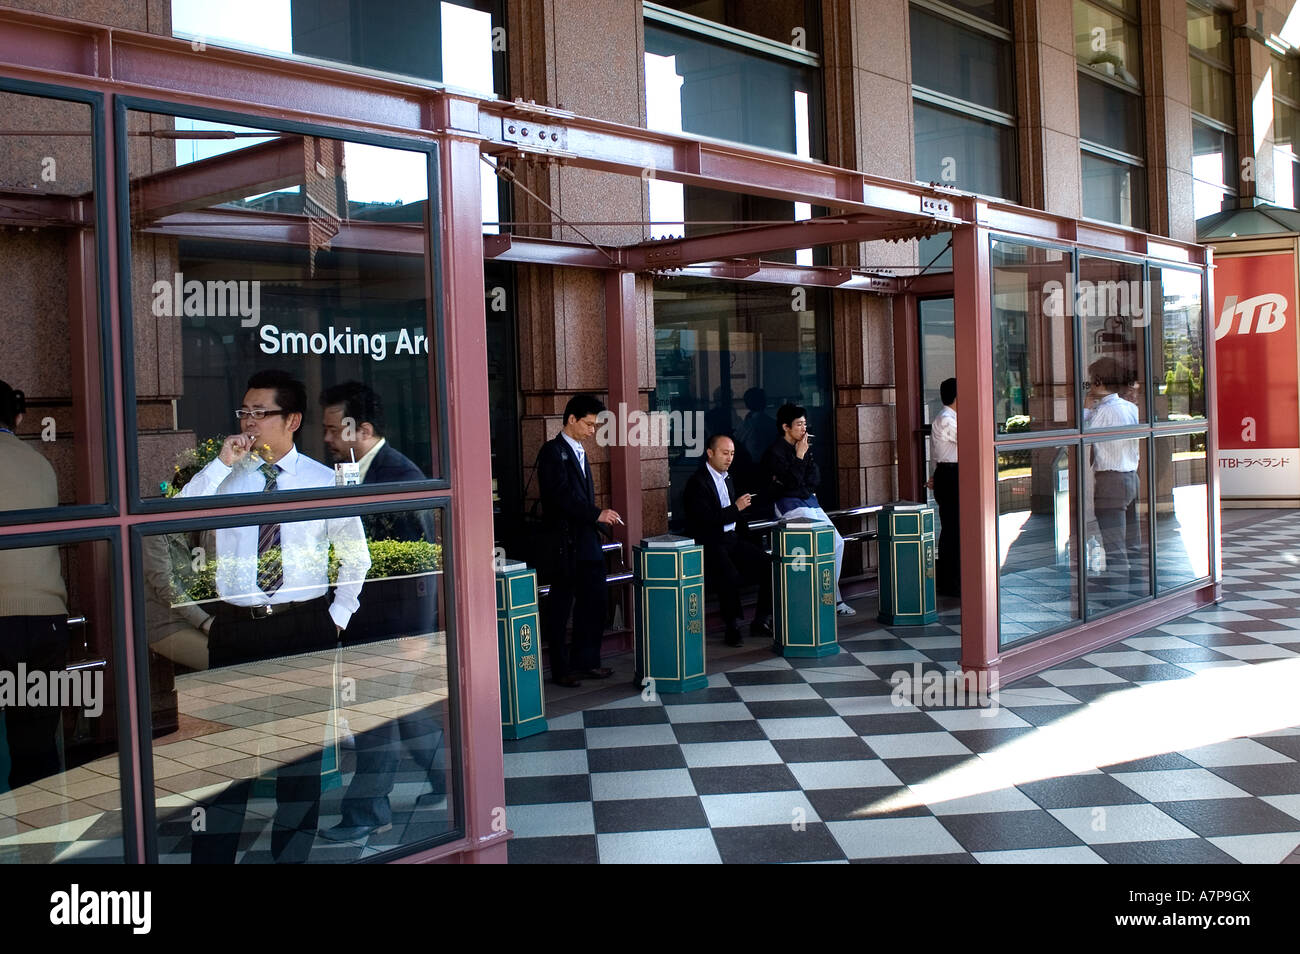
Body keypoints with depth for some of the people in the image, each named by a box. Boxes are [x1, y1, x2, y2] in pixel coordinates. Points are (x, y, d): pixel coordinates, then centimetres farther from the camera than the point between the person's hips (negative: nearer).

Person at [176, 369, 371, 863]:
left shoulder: (323, 479, 2)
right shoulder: (226, 475, 3)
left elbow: (356, 553, 11)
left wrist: (339, 615, 5)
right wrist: (221, 464, -16)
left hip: (305, 626, 0)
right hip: (235, 628, 0)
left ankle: (293, 852, 25)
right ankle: (213, 852, 16)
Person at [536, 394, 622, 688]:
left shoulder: (579, 452, 18)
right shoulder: (553, 451, -9)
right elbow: (560, 496, -19)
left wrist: (601, 520, 11)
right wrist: (597, 514, -19)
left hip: (587, 541, 9)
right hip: (564, 541, -9)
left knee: (593, 603, 11)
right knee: (560, 607, 0)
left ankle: (586, 661, 21)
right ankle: (560, 669, 8)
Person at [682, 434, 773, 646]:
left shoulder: (727, 478, 17)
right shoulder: (697, 482, -10)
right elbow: (705, 520, -20)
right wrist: (736, 508, -20)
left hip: (731, 538, 8)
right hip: (709, 544, -8)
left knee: (769, 565, -10)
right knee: (730, 577, -33)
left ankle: (761, 621, 1)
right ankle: (734, 627, -12)